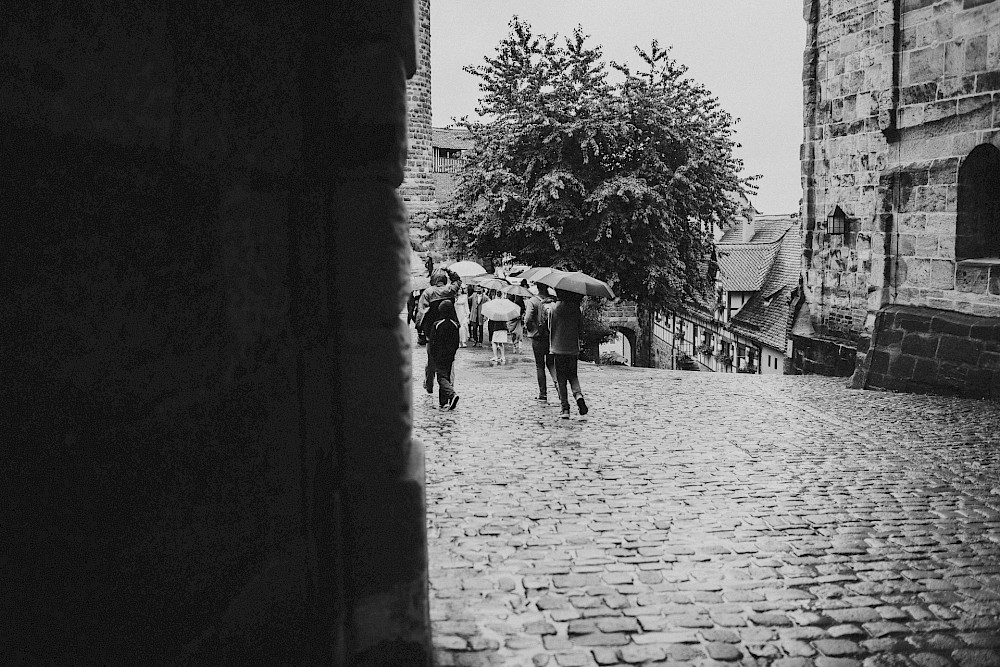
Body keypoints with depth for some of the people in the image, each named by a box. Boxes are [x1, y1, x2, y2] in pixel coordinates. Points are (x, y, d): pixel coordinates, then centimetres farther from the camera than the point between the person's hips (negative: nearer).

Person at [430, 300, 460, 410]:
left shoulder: (437, 325, -13)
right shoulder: (455, 325, -2)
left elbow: (432, 342, -7)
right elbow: (457, 342, 6)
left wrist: (433, 354, 6)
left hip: (440, 356, -4)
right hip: (450, 355, 4)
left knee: (442, 377, -1)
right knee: (448, 376, 12)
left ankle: (452, 395, -23)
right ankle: (443, 402, 14)